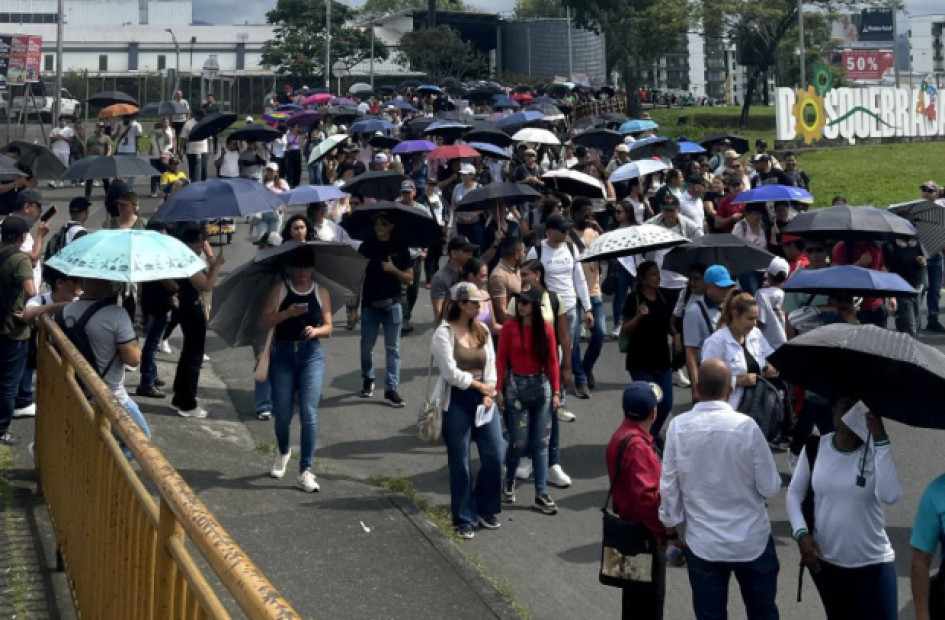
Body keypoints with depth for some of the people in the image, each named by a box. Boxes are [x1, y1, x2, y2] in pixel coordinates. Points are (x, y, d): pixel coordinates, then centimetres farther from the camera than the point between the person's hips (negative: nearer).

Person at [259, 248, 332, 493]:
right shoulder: (280, 289, 0)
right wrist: (287, 313, -23)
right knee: (283, 413, 7)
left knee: (309, 413, -10)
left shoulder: (321, 292, 5)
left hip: (311, 355, 0)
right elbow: (264, 322, -8)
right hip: (282, 355, 0)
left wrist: (316, 330, -16)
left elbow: (328, 327, 6)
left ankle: (305, 471, -6)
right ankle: (283, 453, 39)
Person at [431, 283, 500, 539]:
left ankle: (486, 510, 23)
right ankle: (465, 519, 15)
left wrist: (488, 394, -10)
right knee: (460, 463, 2)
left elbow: (490, 364, 4)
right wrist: (479, 385, -8)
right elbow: (450, 372, -16)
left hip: (483, 399, 5)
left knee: (494, 455, 3)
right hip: (456, 401, -5)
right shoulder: (444, 332, -10)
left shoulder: (482, 331, 8)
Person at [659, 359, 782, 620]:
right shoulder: (746, 426, -16)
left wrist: (671, 532, 10)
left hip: (703, 543, 1)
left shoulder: (678, 427, -11)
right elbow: (770, 487, -9)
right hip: (752, 541, -1)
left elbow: (668, 487, -4)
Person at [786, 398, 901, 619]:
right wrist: (801, 533, -9)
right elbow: (794, 493, 5)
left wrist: (880, 438, -28)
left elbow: (891, 496, -28)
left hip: (873, 562, -2)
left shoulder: (875, 449, -12)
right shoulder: (815, 447, -5)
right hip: (825, 560, 3)